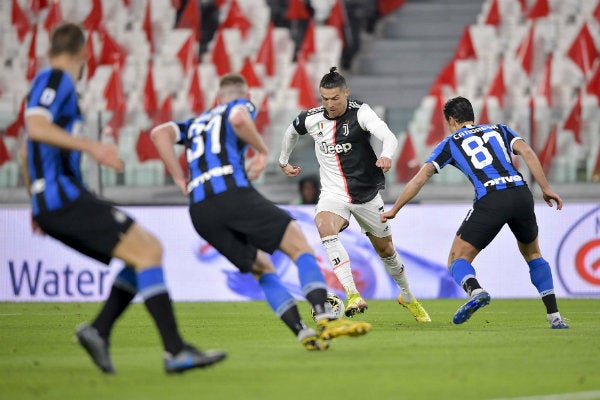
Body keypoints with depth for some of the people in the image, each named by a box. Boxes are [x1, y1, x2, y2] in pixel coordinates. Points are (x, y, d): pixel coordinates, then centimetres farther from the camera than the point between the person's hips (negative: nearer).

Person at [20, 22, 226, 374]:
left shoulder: (55, 83, 24)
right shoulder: (54, 79, -5)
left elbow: (26, 152, 33)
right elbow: (35, 127, -23)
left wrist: (38, 204, 40)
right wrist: (91, 147, -28)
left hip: (53, 204, 10)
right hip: (63, 196, -10)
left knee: (148, 251, 8)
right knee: (148, 251, -15)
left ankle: (99, 331, -3)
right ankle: (175, 352, -20)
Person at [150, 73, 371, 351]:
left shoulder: (196, 123, 32)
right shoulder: (242, 106, 17)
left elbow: (160, 133, 14)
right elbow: (239, 119, -10)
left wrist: (180, 181, 11)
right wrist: (262, 150, 4)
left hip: (200, 211, 6)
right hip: (233, 191, -6)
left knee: (262, 269, 16)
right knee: (299, 245, -2)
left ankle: (304, 334, 4)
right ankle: (325, 319, -22)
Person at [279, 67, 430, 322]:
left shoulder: (360, 113, -17)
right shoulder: (311, 119, -6)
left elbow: (389, 137, -34)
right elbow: (292, 132, 19)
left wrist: (386, 155, -55)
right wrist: (284, 161, 28)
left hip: (366, 194, -1)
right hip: (334, 194, 1)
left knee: (386, 249, 13)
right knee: (325, 227, -33)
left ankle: (407, 298, 42)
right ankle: (353, 295, -38)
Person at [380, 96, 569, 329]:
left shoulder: (450, 143, 19)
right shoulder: (500, 130, 26)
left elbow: (421, 177, 14)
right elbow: (527, 152, 8)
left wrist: (394, 210, 22)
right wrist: (546, 189, 6)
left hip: (490, 200, -3)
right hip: (521, 194, 4)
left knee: (457, 260, 6)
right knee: (532, 253, 27)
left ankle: (475, 291, -29)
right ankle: (554, 317, 16)